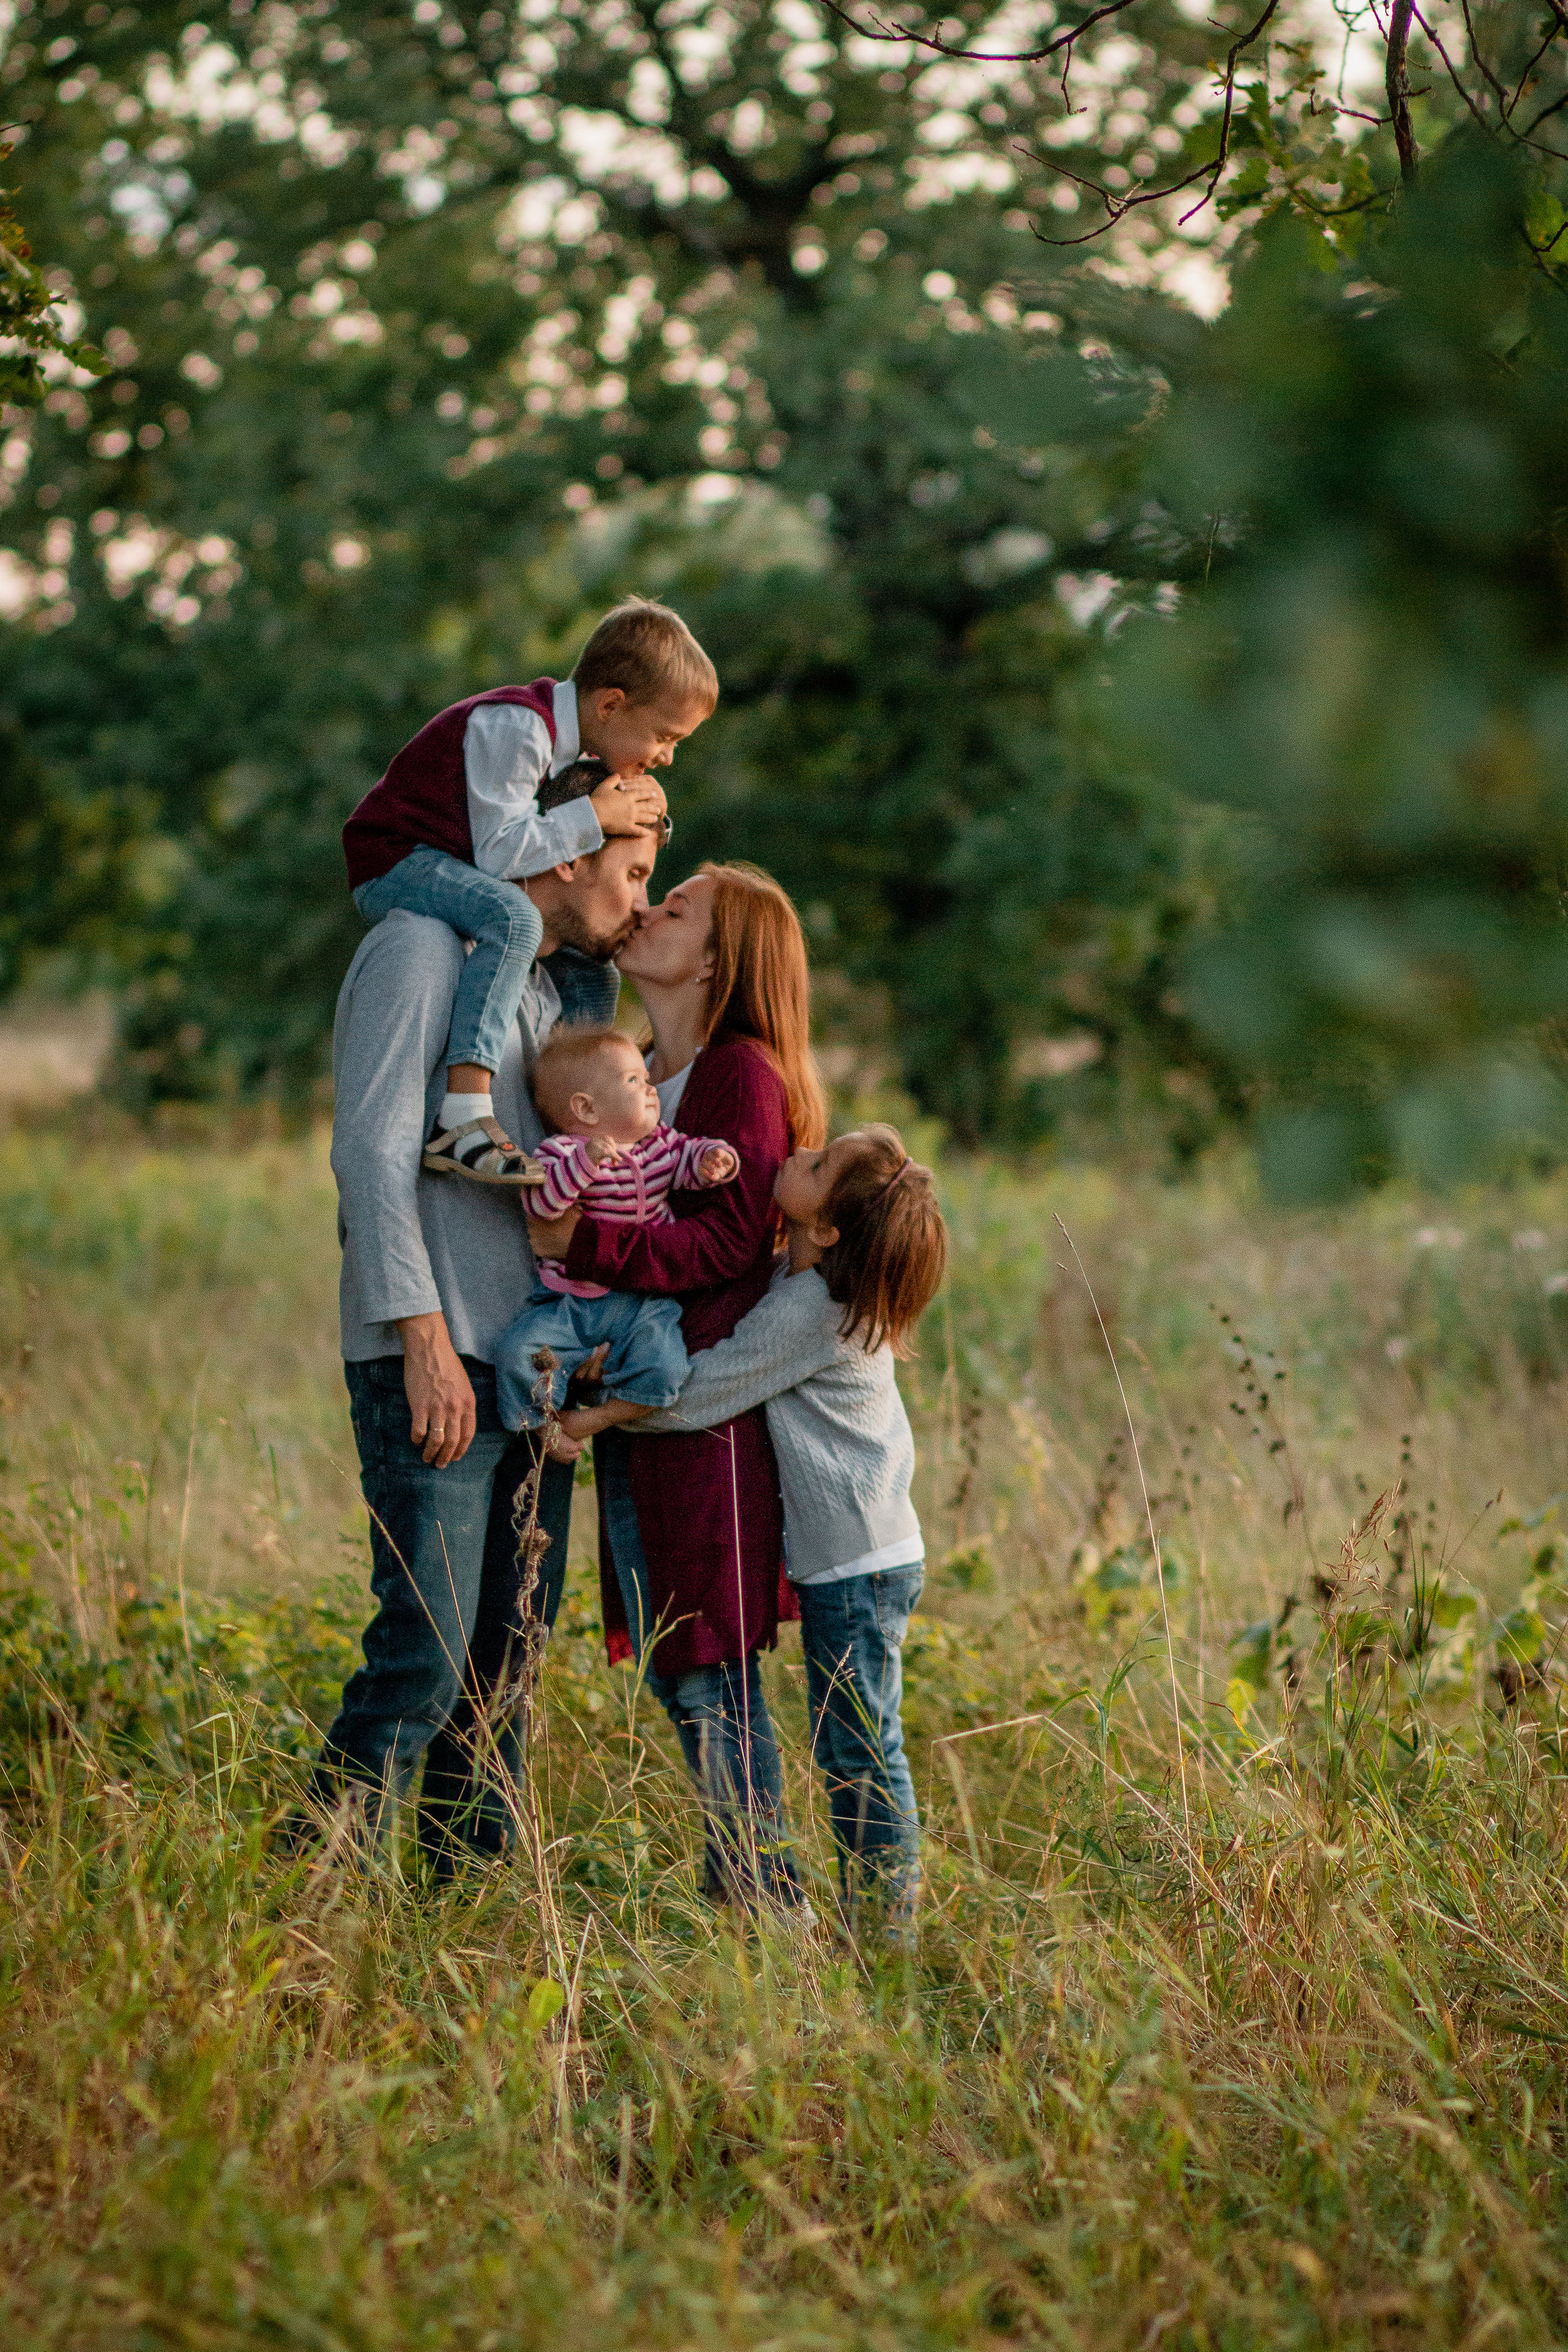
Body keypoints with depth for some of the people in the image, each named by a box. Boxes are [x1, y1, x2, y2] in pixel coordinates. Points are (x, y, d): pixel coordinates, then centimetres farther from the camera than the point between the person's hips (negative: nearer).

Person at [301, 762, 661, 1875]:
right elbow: (373, 1147, -14)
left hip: (528, 1366, 8)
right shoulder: (422, 949, -5)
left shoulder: (551, 986, 21)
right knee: (424, 1656, -14)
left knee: (503, 1658, 7)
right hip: (433, 1363, -8)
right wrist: (425, 1336, -20)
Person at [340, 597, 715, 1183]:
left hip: (446, 869, 10)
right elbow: (499, 850, -30)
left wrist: (629, 803, -4)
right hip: (393, 863, -10)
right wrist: (592, 816, -26)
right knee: (512, 917, -37)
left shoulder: (572, 734, 6)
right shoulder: (514, 728, -25)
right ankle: (462, 1117, -45)